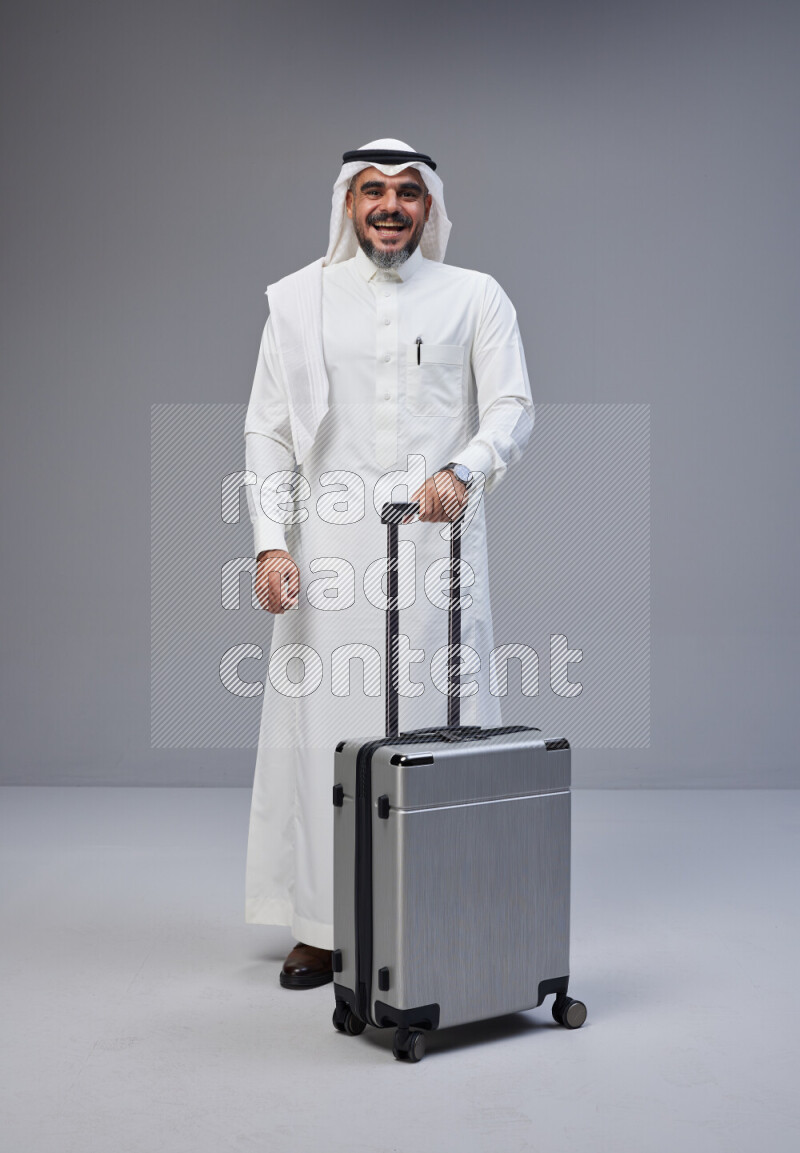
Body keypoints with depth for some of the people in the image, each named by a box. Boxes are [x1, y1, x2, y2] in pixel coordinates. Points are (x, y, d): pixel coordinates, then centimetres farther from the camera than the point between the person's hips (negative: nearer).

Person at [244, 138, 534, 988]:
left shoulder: (475, 297, 8)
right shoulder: (298, 299, 11)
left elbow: (512, 406, -2)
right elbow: (268, 430, 7)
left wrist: (462, 471, -23)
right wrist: (271, 543, -5)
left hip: (439, 543, 0)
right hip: (332, 548, 1)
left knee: (442, 722, -1)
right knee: (323, 725, 0)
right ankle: (319, 925, 11)